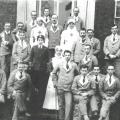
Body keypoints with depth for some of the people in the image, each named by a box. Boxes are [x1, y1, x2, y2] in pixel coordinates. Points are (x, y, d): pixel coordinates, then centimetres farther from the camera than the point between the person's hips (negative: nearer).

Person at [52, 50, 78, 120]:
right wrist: (55, 82, 8)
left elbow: (77, 74, 13)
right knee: (61, 104, 9)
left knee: (69, 104, -13)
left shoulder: (74, 65, 2)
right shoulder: (60, 64, 3)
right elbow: (54, 73, 14)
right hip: (60, 87, 1)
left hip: (69, 88, -1)